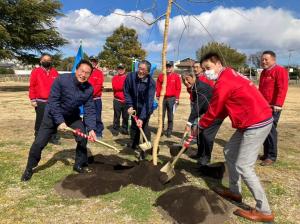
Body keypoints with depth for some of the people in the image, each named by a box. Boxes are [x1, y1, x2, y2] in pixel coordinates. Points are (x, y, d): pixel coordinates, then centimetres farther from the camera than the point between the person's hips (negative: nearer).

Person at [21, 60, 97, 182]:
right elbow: (53, 102, -26)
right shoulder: (61, 80, -29)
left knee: (83, 139, -3)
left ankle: (80, 165, 20)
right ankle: (29, 168, 23)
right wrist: (60, 121, -30)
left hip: (73, 116, 3)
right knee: (39, 143, -1)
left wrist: (91, 128, -27)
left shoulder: (89, 89, -18)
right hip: (53, 115, -3)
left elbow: (89, 110, -15)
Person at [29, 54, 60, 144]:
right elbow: (32, 86, -3)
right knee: (40, 120, 5)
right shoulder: (36, 71, 0)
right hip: (40, 102, -3)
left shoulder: (54, 72, 9)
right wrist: (33, 99, -7)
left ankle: (53, 137, 20)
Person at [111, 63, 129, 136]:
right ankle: (115, 130, 9)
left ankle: (125, 129, 18)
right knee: (116, 116, 0)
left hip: (126, 101, 1)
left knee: (125, 116, 7)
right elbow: (115, 87, -9)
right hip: (117, 100, -1)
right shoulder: (115, 78, 7)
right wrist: (124, 87, -10)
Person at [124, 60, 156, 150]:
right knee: (134, 126, 13)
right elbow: (126, 92, -5)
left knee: (144, 126, -13)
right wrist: (129, 106, -14)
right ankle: (134, 144, 34)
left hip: (146, 108, -3)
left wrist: (142, 117, -35)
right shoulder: (130, 77, -18)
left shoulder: (151, 83, -27)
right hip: (134, 107, 4)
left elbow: (148, 101, -30)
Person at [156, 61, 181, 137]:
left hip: (172, 98, -2)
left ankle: (169, 131, 9)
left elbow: (178, 88, 1)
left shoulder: (176, 76, 3)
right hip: (162, 98, 2)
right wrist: (158, 96, 3)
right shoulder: (161, 76, 8)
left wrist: (177, 98, -4)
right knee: (161, 115, 4)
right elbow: (158, 86, 9)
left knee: (170, 116, 2)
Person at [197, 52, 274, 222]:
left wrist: (200, 127, 8)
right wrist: (203, 124, 12)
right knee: (230, 152, 17)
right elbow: (222, 108, 16)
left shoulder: (223, 82, -17)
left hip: (257, 123, -11)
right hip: (254, 121, 11)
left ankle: (264, 211, 7)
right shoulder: (230, 75, 15)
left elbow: (213, 111, -8)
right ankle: (234, 191, 30)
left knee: (243, 167, -6)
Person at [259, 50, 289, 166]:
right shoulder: (264, 72, 18)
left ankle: (271, 156, 4)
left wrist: (278, 104, -26)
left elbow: (282, 89, -18)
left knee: (270, 130, -6)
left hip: (273, 107, -8)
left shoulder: (280, 70, -8)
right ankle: (266, 154, 21)